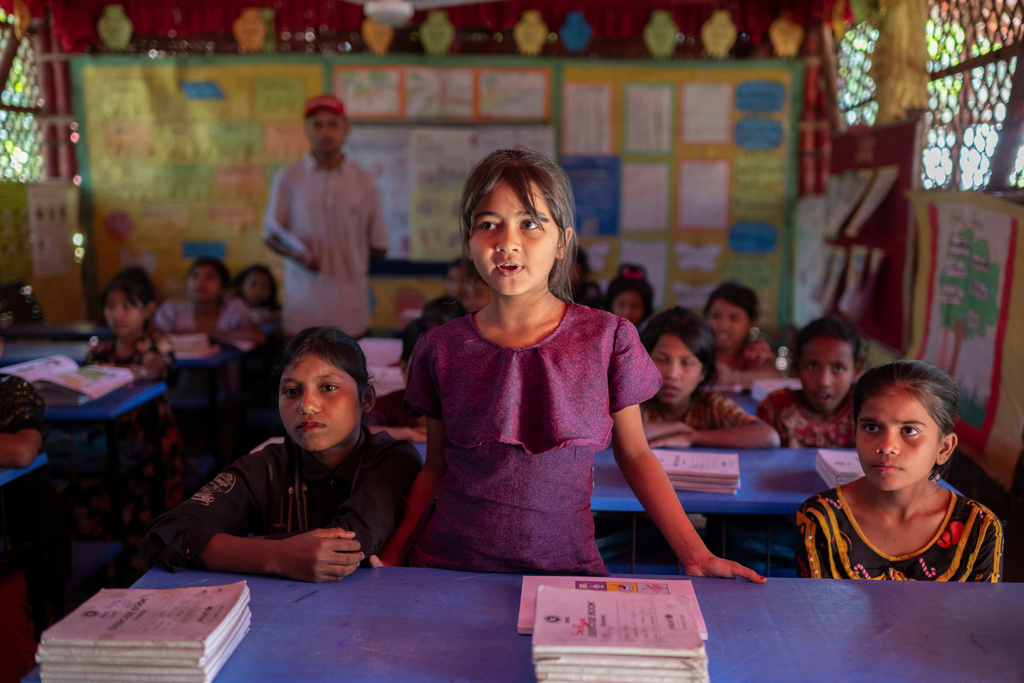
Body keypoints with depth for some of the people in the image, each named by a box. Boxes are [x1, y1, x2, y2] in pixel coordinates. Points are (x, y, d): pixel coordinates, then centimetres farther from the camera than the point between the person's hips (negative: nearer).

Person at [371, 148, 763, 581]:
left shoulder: (608, 339, -5)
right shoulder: (441, 349, -1)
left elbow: (635, 455, 5)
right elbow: (436, 468, 9)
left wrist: (695, 554, -1)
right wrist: (393, 554, -1)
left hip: (563, 566, -1)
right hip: (449, 563, 1)